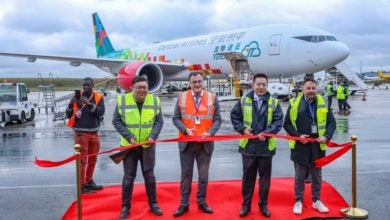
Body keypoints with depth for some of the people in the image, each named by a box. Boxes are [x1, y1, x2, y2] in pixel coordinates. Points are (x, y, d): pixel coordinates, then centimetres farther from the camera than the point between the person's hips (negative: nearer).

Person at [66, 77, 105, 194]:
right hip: (81, 133, -3)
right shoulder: (77, 96, 0)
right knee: (82, 160, -3)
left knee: (92, 160, 15)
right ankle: (82, 185, 3)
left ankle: (89, 182, 31)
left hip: (94, 133, 3)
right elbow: (68, 115, 1)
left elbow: (101, 112, -13)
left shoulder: (98, 97, 3)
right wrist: (71, 104, -16)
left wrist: (89, 104, -25)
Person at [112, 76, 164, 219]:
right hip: (129, 145, -1)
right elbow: (116, 121, -4)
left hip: (147, 145, 1)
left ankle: (153, 203, 25)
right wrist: (128, 136, -15)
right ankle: (125, 206, 19)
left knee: (149, 175, 11)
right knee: (128, 176, 6)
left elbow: (159, 121, 2)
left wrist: (153, 136, -14)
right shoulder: (122, 100, -6)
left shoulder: (154, 100, -1)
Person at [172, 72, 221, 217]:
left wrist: (210, 132, -16)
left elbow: (217, 119, 1)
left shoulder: (212, 98, 2)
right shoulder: (182, 97, 2)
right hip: (186, 143, 0)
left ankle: (202, 202, 26)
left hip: (205, 143, 0)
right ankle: (184, 204, 19)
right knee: (186, 174, 8)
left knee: (203, 175, 10)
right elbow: (176, 118, 1)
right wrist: (186, 130, -16)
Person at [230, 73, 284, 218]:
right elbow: (234, 116, 8)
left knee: (265, 177, 10)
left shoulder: (274, 103, 1)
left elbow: (278, 122, -6)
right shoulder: (243, 101, 3)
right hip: (248, 145, 0)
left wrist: (266, 133, -19)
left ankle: (263, 205, 26)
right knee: (248, 177, 10)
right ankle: (246, 205, 24)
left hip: (266, 146, 0)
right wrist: (242, 129, -7)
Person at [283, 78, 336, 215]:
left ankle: (316, 201, 30)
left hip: (317, 146, 2)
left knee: (317, 176, 14)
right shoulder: (295, 104, -6)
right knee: (299, 176, 9)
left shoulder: (323, 104, -1)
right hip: (300, 147, -2)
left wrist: (326, 136, -13)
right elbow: (287, 124, -3)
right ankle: (298, 201, 23)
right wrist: (298, 136, -15)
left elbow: (332, 123, 3)